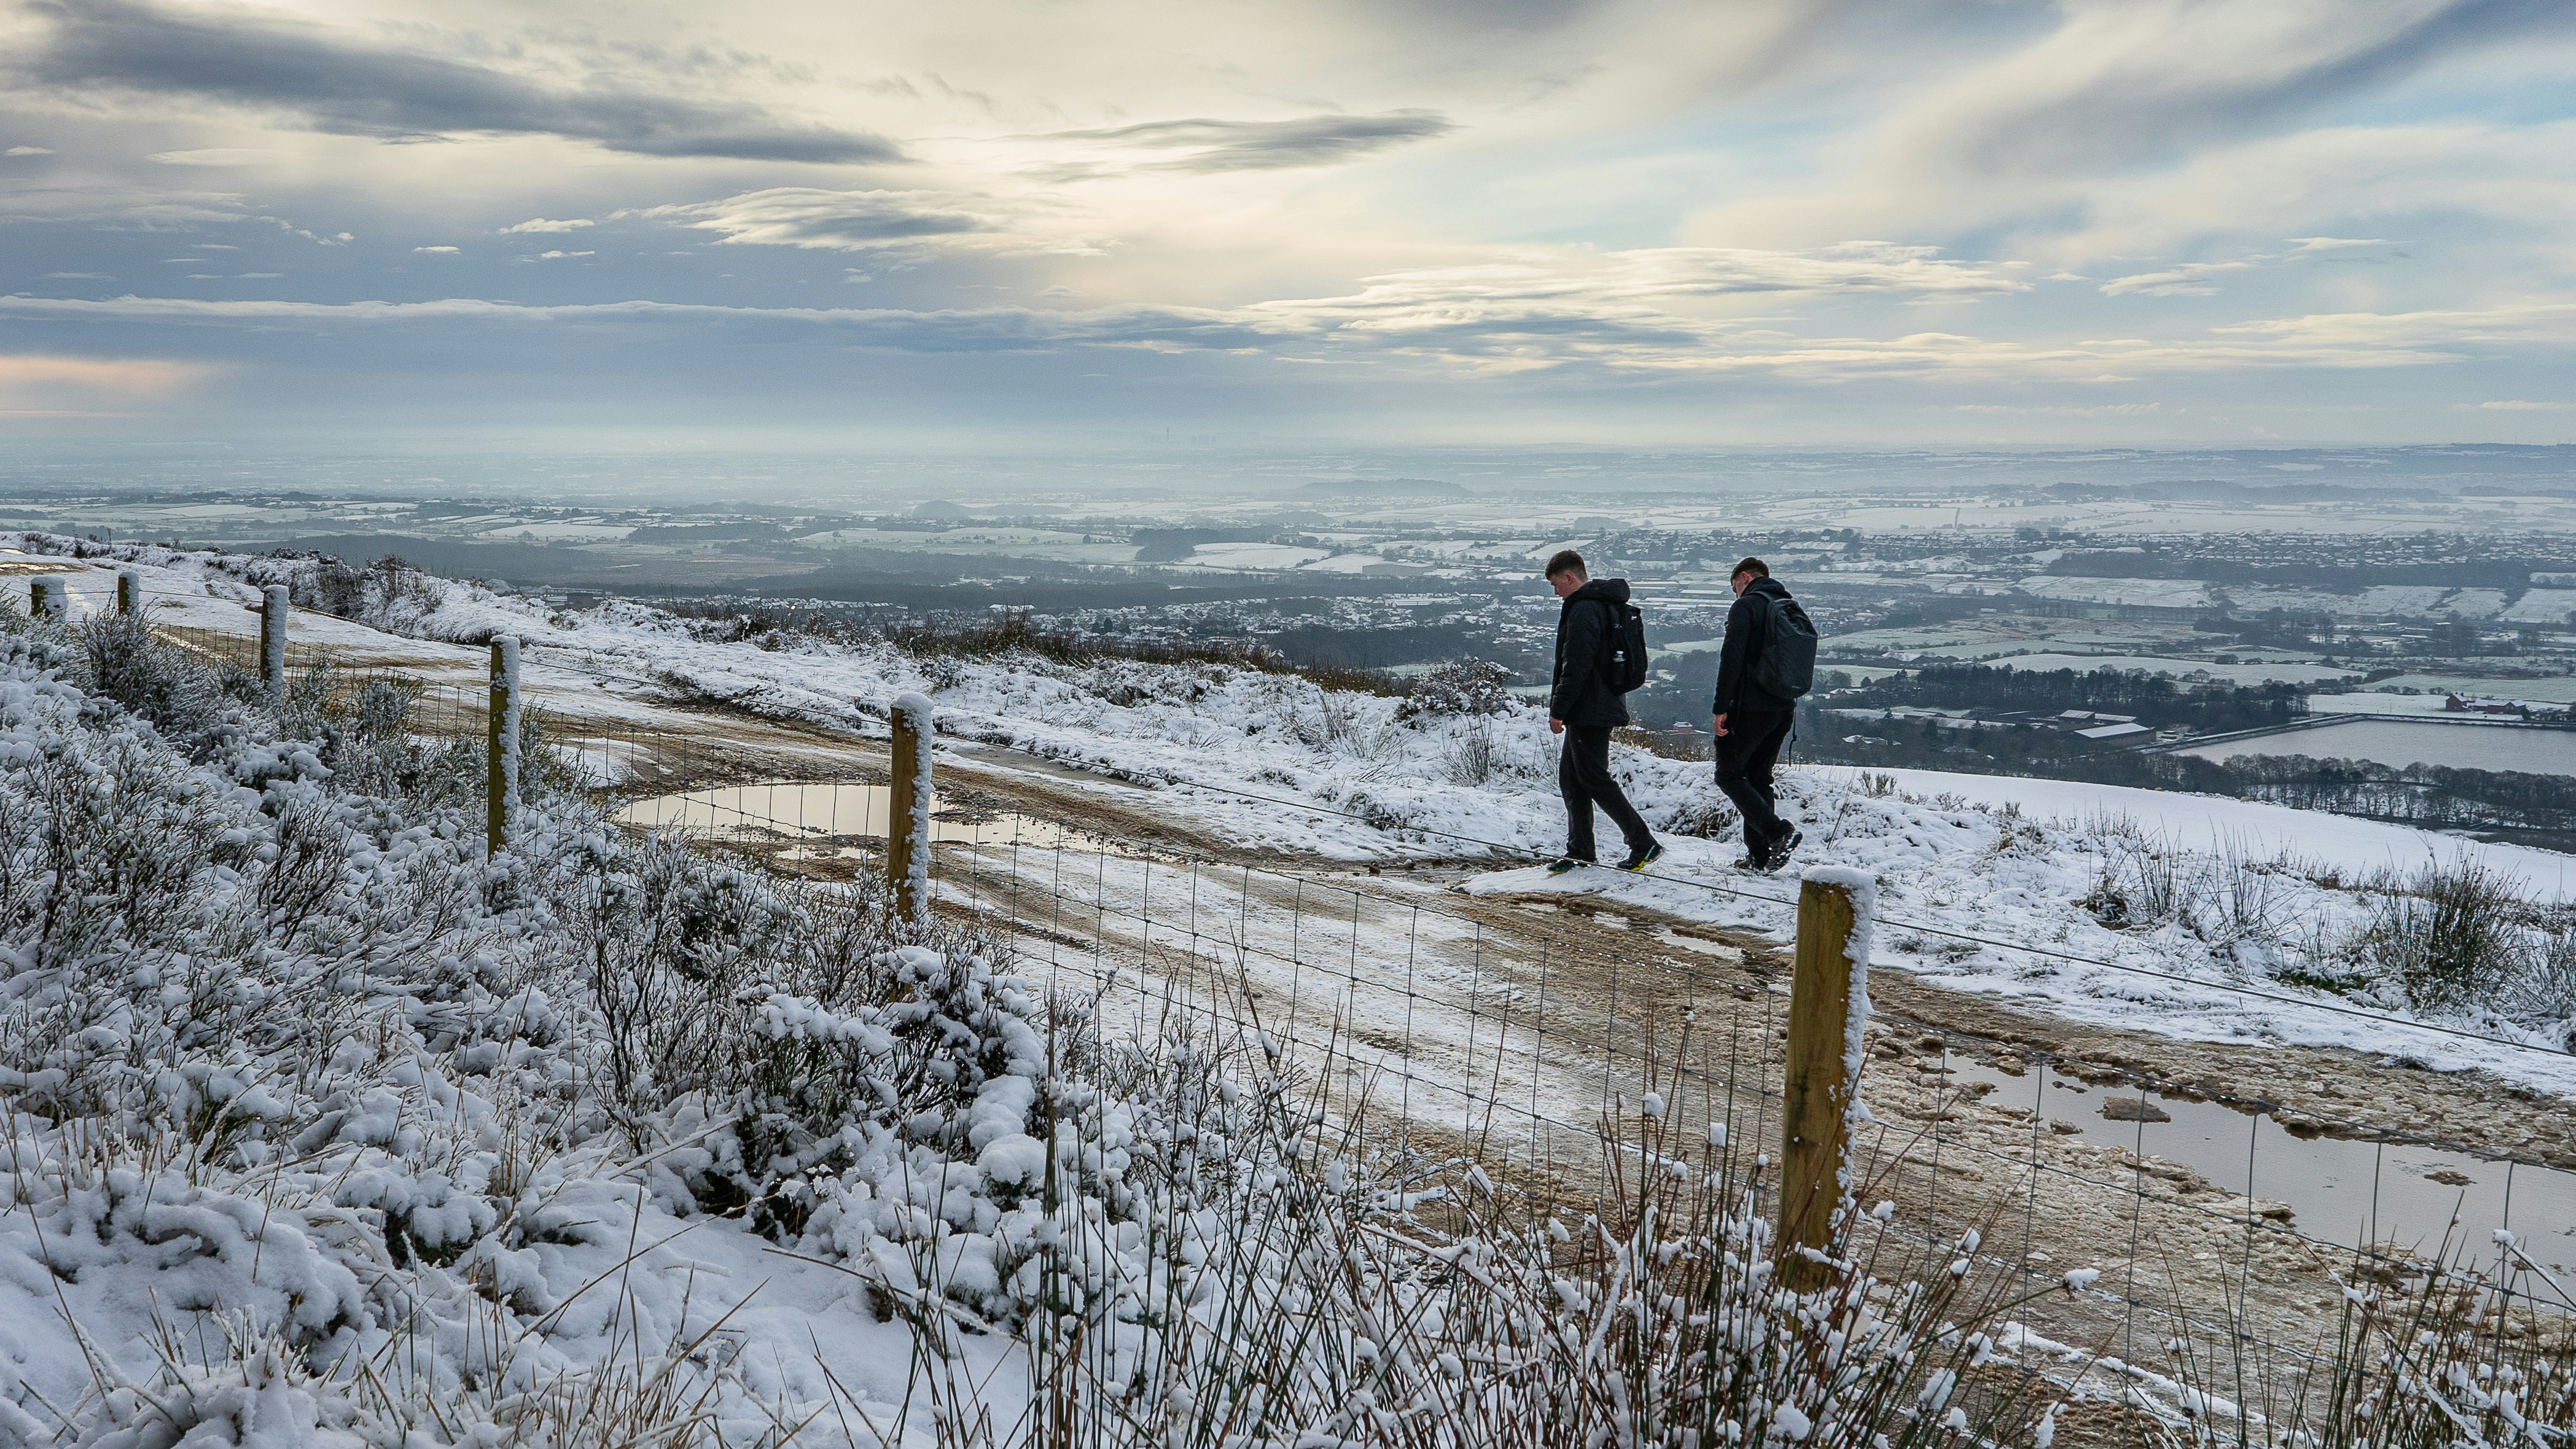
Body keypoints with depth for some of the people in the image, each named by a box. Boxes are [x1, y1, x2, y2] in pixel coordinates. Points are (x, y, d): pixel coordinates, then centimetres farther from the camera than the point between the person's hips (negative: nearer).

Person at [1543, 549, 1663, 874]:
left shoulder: (1583, 610, -17)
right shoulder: (1608, 605, 17)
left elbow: (1575, 667, -22)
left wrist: (1558, 709, -16)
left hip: (1588, 711, -11)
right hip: (1605, 706, 11)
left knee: (1595, 780, -6)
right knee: (1570, 778, 14)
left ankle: (1644, 844, -4)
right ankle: (1580, 851, 17)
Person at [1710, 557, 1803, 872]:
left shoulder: (1746, 606, -8)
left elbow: (1732, 659, -17)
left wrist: (1720, 708, -16)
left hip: (1750, 708, -8)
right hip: (1785, 710, 8)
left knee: (1729, 775, 0)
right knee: (1759, 778, 15)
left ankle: (1778, 832, -15)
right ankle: (1760, 856, 11)